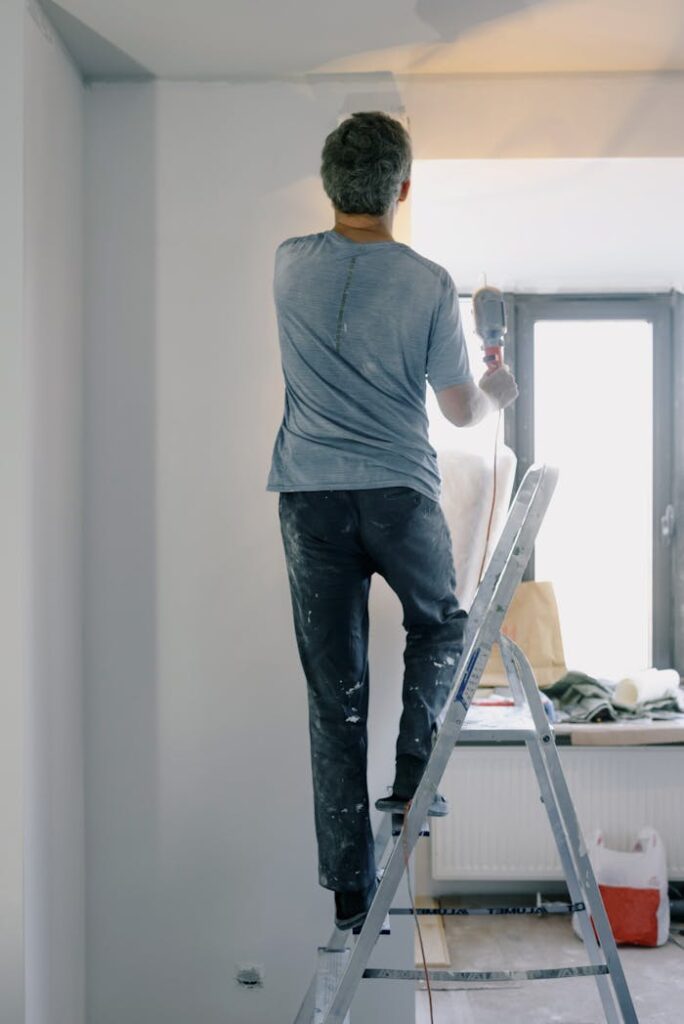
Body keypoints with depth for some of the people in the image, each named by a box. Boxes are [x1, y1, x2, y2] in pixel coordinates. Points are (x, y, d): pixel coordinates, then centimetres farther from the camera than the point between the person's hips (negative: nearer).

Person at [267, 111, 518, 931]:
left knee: (334, 694, 4)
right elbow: (461, 411, 0)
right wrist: (498, 392, 22)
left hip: (310, 495, 2)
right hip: (398, 491, -2)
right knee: (441, 623, 28)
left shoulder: (290, 265, 3)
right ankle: (412, 781, 14)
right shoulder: (429, 284, -6)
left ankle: (350, 893, 8)